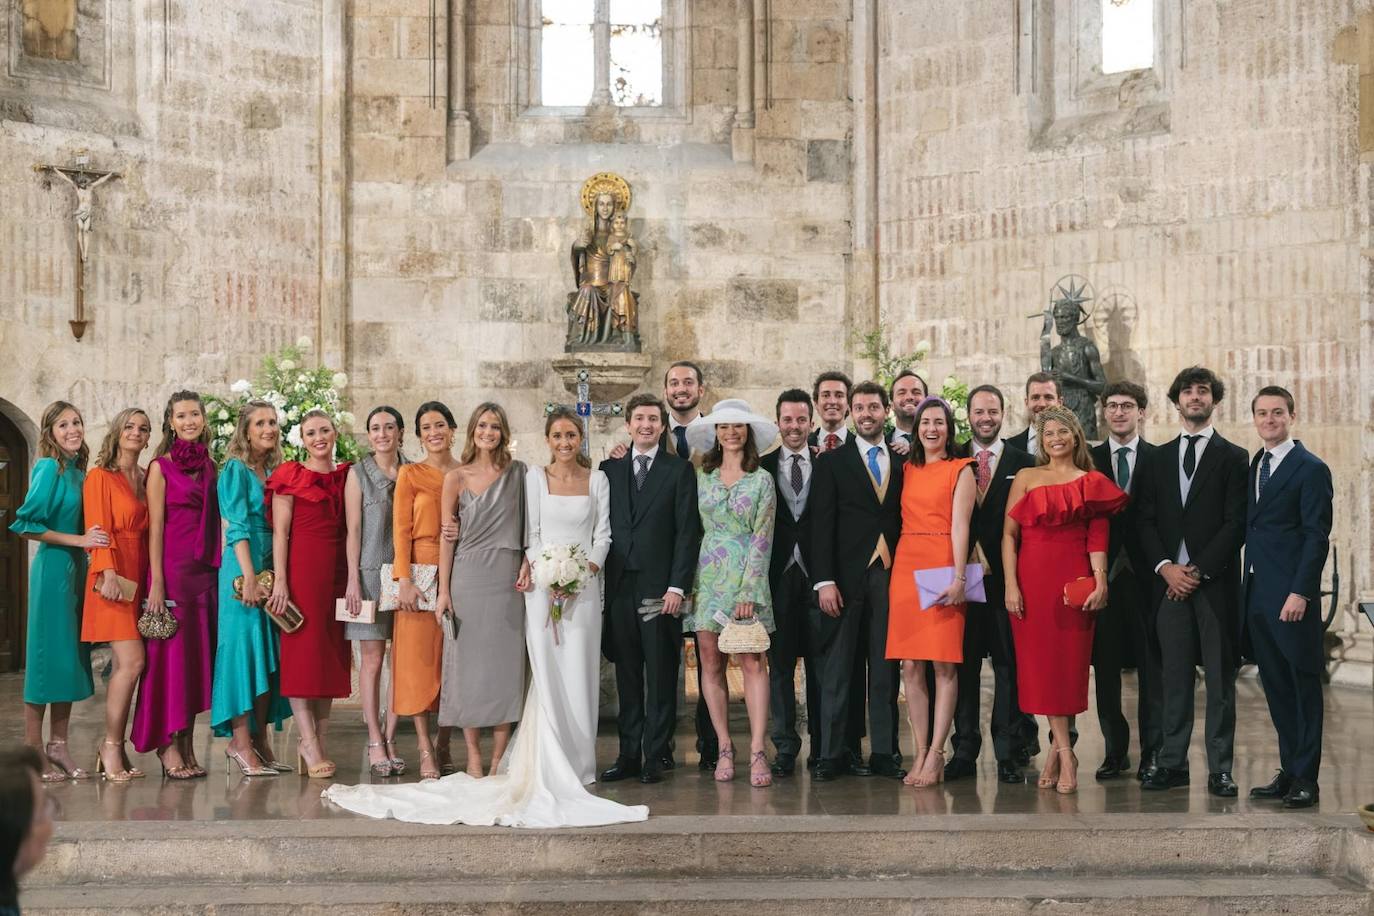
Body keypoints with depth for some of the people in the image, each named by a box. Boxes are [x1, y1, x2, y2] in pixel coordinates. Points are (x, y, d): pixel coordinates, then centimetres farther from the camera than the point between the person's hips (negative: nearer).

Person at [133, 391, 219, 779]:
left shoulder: (210, 467, 13)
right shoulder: (161, 467, -2)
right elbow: (155, 527, -7)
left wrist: (220, 570, 8)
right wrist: (157, 583, -13)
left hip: (206, 569, 6)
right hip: (172, 568, -5)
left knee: (199, 654, 7)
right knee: (171, 653, -3)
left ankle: (187, 745, 13)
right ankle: (168, 746, 3)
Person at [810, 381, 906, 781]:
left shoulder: (902, 464, 12)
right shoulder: (832, 462, 4)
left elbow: (904, 522, 11)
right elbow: (823, 525, -1)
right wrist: (825, 581, -9)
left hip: (890, 577, 2)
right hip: (847, 578, -2)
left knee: (886, 669, 5)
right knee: (837, 669, 1)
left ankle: (884, 752, 10)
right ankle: (834, 753, 5)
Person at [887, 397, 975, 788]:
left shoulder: (961, 470, 2)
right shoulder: (907, 469, 16)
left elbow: (960, 526, -7)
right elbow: (898, 517, 16)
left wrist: (958, 577, -14)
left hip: (943, 568, -5)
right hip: (906, 566, 5)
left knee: (944, 664, -5)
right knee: (910, 665, 2)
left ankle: (936, 755, -2)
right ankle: (920, 753, 7)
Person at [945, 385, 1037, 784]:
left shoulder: (1023, 463, 6)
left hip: (1007, 578, -1)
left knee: (1009, 665, 0)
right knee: (964, 664, 4)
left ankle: (1009, 753, 4)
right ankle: (965, 750, 10)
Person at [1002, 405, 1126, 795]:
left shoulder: (1092, 483, 9)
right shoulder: (1026, 478, 10)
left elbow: (1097, 539, 2)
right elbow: (1009, 534, 4)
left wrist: (1100, 581, -12)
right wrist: (1010, 585, -6)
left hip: (1074, 580, 0)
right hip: (1032, 578, 0)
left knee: (1069, 662, -2)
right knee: (1041, 663, -2)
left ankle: (1056, 747, 8)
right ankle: (1065, 753, 5)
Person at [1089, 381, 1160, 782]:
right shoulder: (1089, 460, 8)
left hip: (1146, 573, -2)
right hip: (1103, 574, 2)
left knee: (1151, 665, 2)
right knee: (1105, 665, 5)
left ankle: (1152, 751, 10)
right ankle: (1115, 750, 14)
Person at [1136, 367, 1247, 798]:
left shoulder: (1233, 457, 4)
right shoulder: (1159, 458, 15)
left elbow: (1236, 523, -4)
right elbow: (1146, 520, 10)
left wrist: (1199, 570, -11)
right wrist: (1165, 566, -5)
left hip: (1215, 581, -3)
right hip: (1169, 580, 3)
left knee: (1220, 677, 0)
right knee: (1174, 677, 5)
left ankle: (1220, 769, 3)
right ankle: (1172, 762, 9)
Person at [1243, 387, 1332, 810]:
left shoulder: (1311, 469, -7)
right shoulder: (1254, 466, 14)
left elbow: (1317, 536, -11)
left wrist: (1300, 592, -18)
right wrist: (1246, 586, 8)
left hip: (1291, 596, -7)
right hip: (1258, 595, 7)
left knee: (1304, 686, 0)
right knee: (1276, 686, 11)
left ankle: (1306, 780, 5)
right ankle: (1288, 772, 18)